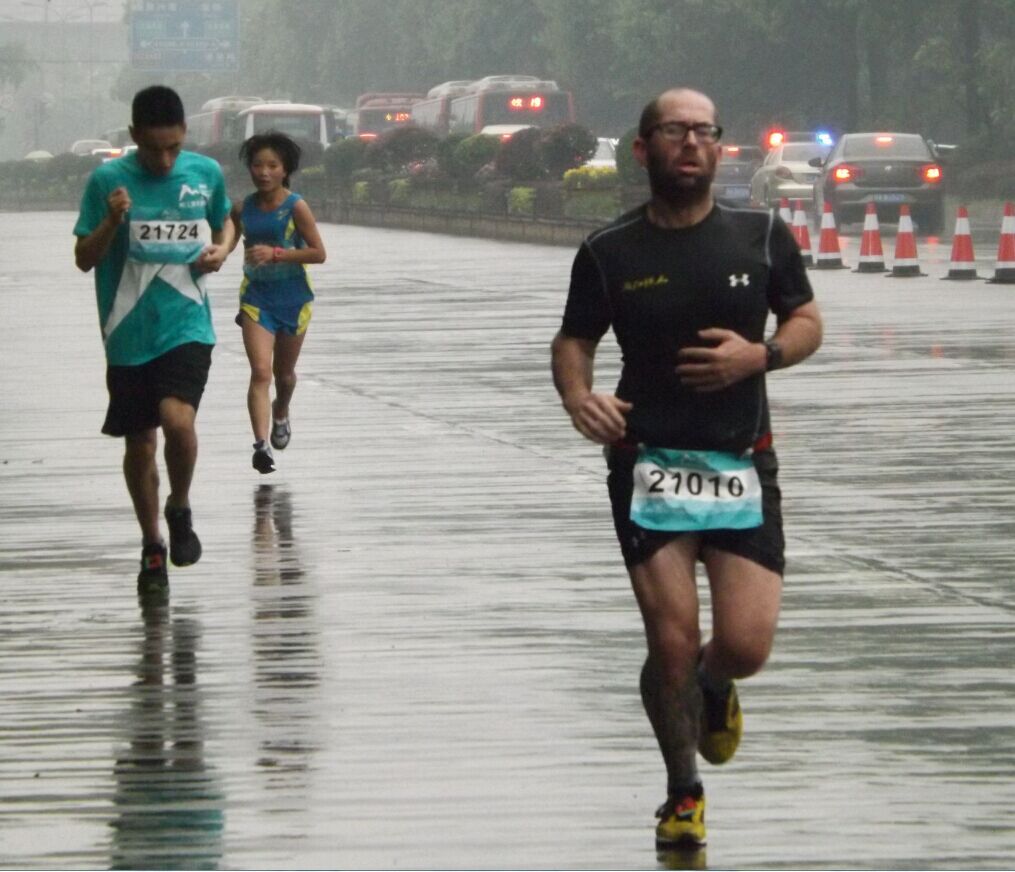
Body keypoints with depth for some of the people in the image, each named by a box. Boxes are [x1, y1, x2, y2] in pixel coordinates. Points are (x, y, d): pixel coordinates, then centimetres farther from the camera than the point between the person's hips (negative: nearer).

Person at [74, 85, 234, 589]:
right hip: (129, 334, 0)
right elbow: (84, 259, -3)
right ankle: (152, 546, 27)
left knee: (178, 419, -22)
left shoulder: (206, 173, 0)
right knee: (139, 443, 8)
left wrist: (221, 249, -1)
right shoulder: (107, 181, -6)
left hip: (186, 325, 0)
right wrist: (112, 221, -20)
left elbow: (224, 222, 20)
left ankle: (180, 509, 6)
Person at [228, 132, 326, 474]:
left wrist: (276, 253, -22)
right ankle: (261, 443, -24)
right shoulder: (243, 209, -1)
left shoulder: (296, 207, -11)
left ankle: (281, 414, 50)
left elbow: (318, 253, -14)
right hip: (256, 296, 1)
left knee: (284, 372, 18)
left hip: (292, 297, -1)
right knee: (260, 371, -16)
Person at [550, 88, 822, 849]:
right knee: (672, 645, -6)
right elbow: (575, 339, 8)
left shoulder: (762, 237, 3)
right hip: (648, 465, -1)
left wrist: (760, 355, -11)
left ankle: (714, 688, 32)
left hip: (742, 465, 1)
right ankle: (684, 792, 19)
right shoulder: (610, 253, 0)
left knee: (746, 645, -8)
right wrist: (577, 394, -14)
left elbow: (809, 322, 10)